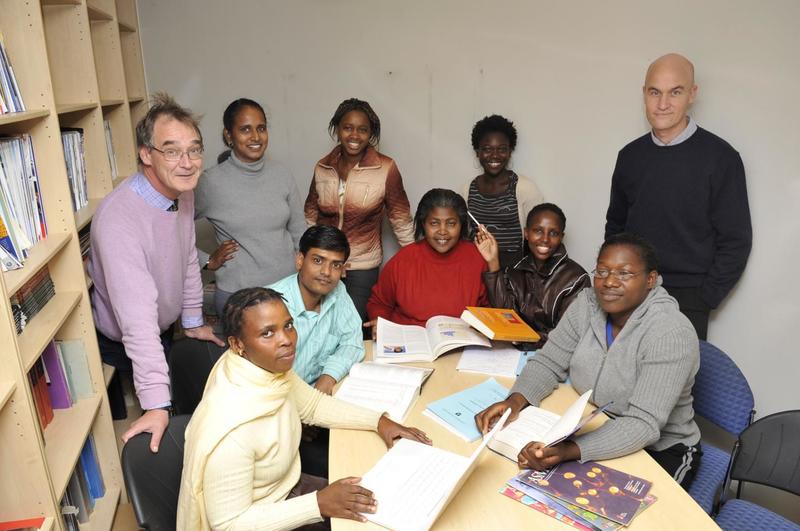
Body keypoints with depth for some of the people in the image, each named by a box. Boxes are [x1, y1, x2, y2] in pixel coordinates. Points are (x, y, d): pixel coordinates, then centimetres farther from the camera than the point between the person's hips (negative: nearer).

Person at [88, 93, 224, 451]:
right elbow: (138, 319, -39)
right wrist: (157, 405, -38)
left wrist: (192, 321, 12)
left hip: (165, 331, 7)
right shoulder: (118, 219, -36)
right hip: (123, 346, -7)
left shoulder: (183, 191, -10)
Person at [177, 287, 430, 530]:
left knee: (371, 510, 10)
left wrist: (378, 421, -3)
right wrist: (318, 504, -26)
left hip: (287, 486, 7)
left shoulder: (271, 369, -13)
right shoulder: (232, 429, -36)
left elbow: (313, 403, 6)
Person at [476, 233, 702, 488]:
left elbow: (643, 424, -31)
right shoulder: (587, 305, -9)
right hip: (595, 431, 5)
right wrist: (515, 400, -25)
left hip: (660, 451, -4)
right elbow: (548, 362, -4)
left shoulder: (671, 333, -26)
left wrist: (569, 451, -44)